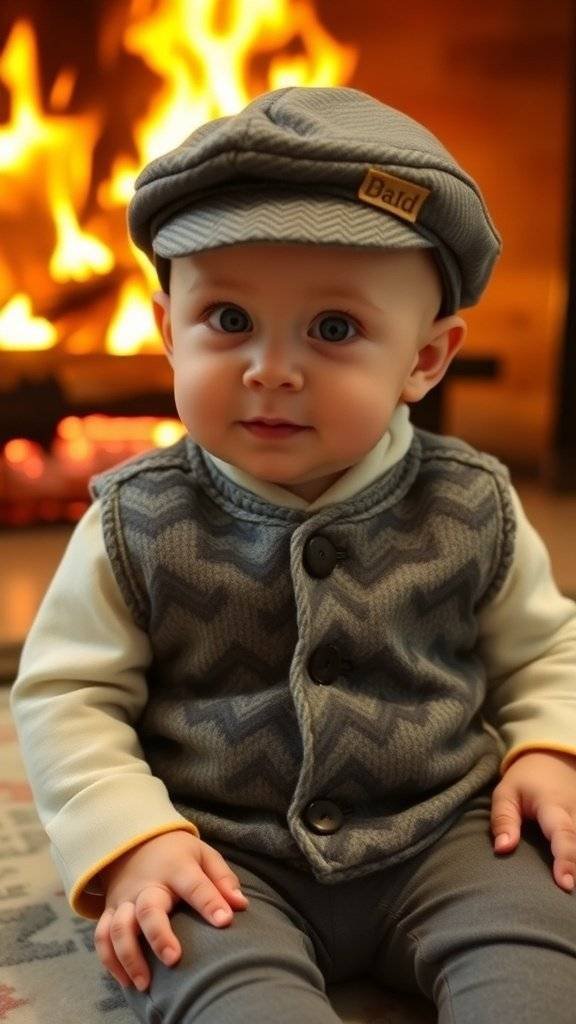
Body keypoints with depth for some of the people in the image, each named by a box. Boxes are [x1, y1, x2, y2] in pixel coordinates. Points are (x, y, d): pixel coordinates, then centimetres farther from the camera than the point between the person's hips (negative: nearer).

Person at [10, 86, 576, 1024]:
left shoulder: (472, 510, -3)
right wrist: (131, 838, -15)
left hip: (446, 833, 2)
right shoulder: (136, 525, -7)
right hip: (226, 857, -1)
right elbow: (65, 695, -3)